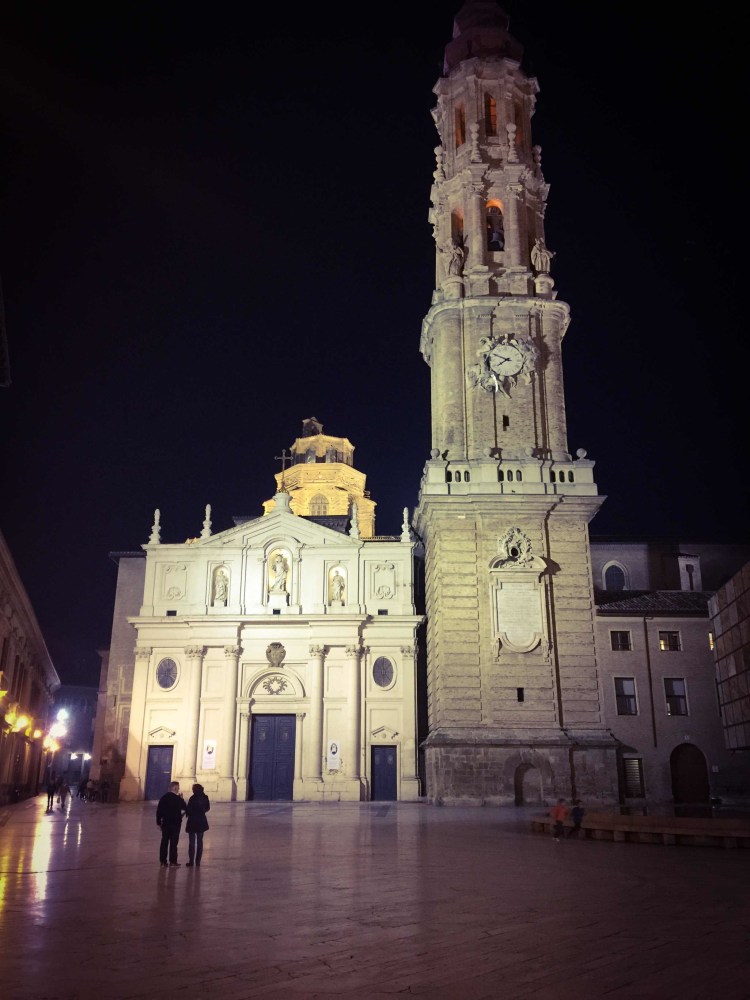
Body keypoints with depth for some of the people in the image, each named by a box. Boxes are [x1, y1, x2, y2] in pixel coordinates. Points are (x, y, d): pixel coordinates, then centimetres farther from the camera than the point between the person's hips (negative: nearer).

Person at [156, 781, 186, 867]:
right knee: (173, 843, 1)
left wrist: (159, 822, 11)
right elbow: (184, 808, -4)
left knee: (164, 842, 10)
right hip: (175, 823, -5)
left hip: (165, 823, 5)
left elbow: (159, 811, 4)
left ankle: (163, 861, 13)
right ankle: (172, 862, 2)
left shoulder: (164, 797, 2)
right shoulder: (178, 799, -14)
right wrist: (182, 800, 8)